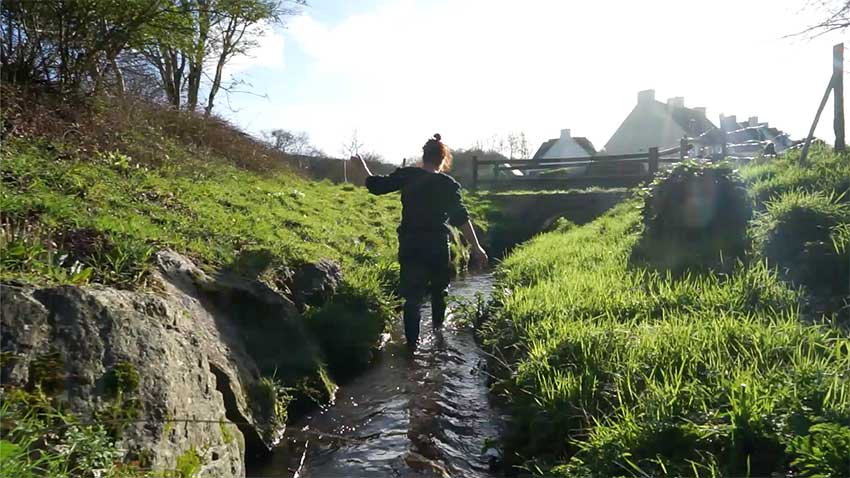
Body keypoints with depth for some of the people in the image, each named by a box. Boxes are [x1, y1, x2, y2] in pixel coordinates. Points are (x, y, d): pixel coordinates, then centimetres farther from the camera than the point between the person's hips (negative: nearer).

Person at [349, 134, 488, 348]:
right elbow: (461, 218, -11)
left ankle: (412, 342, 4)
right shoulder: (449, 184, -7)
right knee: (438, 287, 25)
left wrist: (362, 168, 15)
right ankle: (438, 324, 43)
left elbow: (377, 186, -1)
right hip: (437, 245, 0)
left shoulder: (407, 176, -6)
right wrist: (476, 247, -8)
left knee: (412, 295, 5)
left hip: (409, 245, 0)